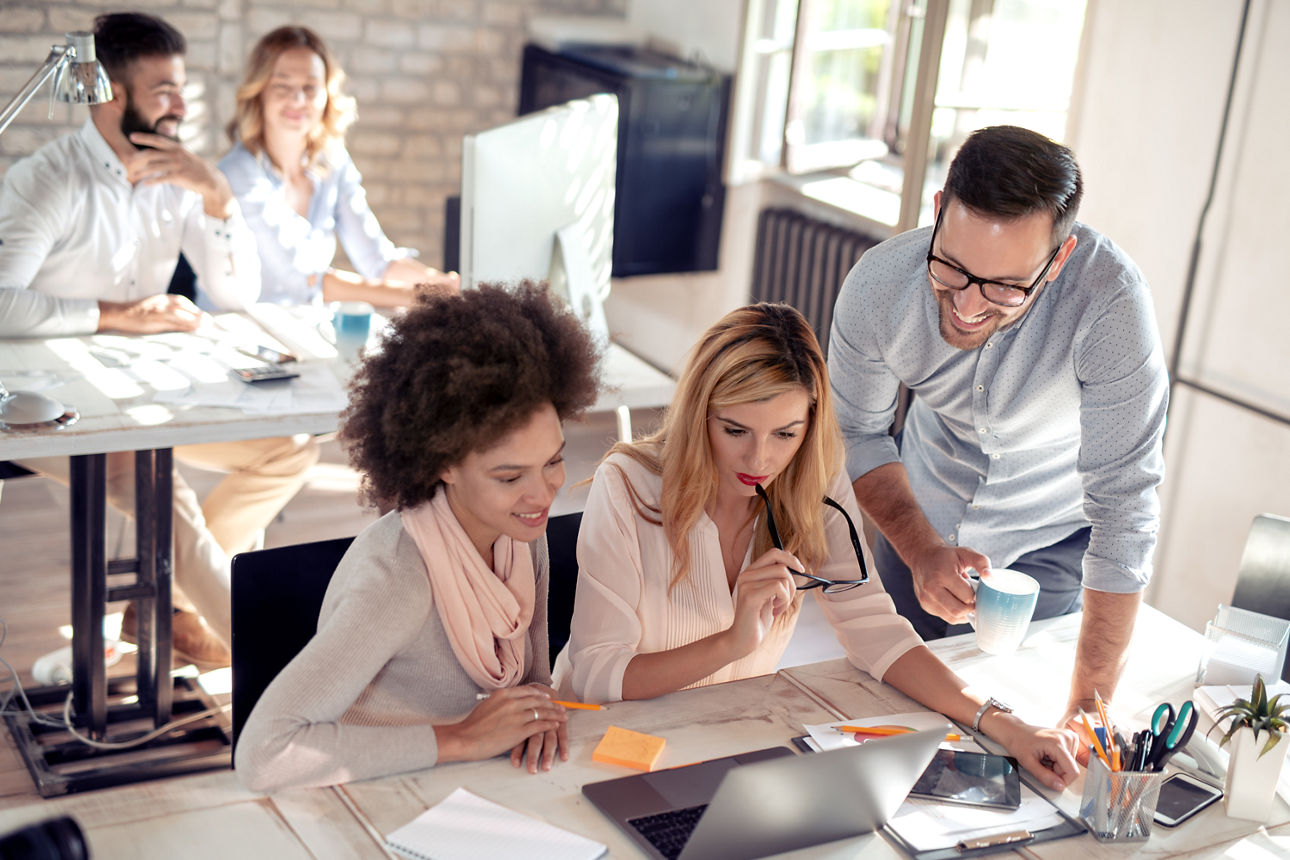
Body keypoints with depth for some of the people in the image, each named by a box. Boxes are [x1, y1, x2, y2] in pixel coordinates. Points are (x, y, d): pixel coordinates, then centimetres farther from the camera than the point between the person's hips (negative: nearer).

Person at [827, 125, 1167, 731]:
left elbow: (1123, 505, -36)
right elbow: (857, 432, -13)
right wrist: (922, 551, -29)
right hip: (927, 513, 2)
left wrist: (1090, 709, -36)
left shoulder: (1110, 301, -39)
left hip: (1055, 528, -2)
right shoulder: (878, 284, -30)